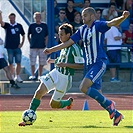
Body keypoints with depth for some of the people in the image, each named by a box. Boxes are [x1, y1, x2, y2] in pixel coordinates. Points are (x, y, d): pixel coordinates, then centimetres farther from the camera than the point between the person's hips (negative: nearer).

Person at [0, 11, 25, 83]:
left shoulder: (19, 26, 7)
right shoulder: (7, 25, 3)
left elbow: (23, 35, 14)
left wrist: (22, 43, 1)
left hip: (17, 47, 1)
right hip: (9, 47, -1)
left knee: (18, 63, -1)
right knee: (10, 63, 3)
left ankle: (17, 77, 8)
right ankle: (12, 77, 9)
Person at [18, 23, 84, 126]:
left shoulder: (75, 48, -18)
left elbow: (81, 65, -21)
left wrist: (65, 64, -25)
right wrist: (54, 61, 11)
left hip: (65, 78, -7)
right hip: (56, 73, 7)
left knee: (54, 104, 2)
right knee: (39, 92, -10)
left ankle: (69, 102, 34)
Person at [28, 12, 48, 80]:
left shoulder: (44, 25, 6)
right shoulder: (31, 25, 3)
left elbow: (46, 36, 11)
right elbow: (28, 35, 12)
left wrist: (45, 44, 3)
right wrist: (31, 43, 4)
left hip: (42, 46, 1)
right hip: (33, 46, -1)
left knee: (41, 63, 3)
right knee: (32, 62, -1)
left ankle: (40, 76, 12)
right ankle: (33, 75, 10)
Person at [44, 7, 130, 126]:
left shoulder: (98, 25, -6)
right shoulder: (82, 29, 15)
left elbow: (112, 23, -22)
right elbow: (69, 42, 20)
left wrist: (123, 17, -43)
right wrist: (51, 50, 19)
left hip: (100, 62, -8)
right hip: (91, 64, 8)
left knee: (84, 87, -21)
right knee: (96, 94, 5)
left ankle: (109, 104, -8)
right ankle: (116, 114, 16)